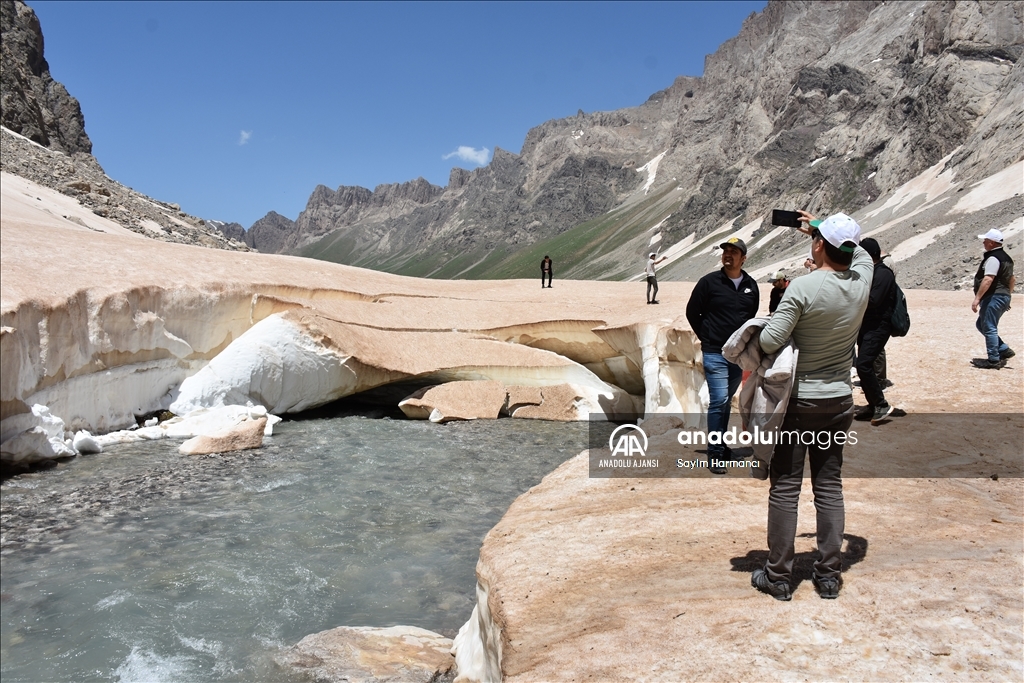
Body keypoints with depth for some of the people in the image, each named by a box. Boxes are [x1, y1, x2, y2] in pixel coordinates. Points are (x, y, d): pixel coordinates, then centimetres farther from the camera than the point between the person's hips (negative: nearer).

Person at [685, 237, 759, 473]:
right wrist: (707, 337, 2)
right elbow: (692, 312, 1)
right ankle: (715, 454, -4)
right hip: (715, 353, -4)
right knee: (719, 401, -9)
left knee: (726, 400, 14)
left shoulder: (751, 286, 5)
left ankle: (720, 444, 26)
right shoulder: (709, 282, -7)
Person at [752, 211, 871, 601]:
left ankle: (778, 578, 12)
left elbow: (769, 342, -21)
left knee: (785, 488, 4)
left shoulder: (804, 287, -19)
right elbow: (860, 254, 22)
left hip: (798, 400, -5)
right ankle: (829, 576, 20)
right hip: (839, 401, 5)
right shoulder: (861, 281, -3)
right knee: (830, 486, 12)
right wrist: (819, 228, 23)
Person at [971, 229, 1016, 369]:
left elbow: (988, 279, -24)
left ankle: (993, 360, -3)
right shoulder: (1006, 257, 18)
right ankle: (1004, 350, 15)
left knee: (989, 328, -6)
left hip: (993, 297, -10)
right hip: (1003, 297, 10)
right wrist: (1006, 295, 30)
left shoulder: (993, 258, -15)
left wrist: (977, 298, -26)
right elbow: (1012, 280, 24)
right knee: (981, 324, 18)